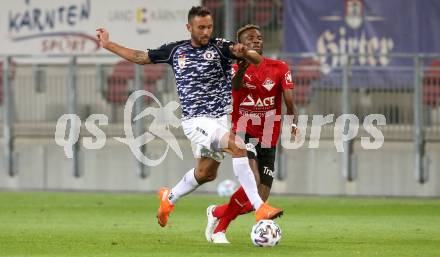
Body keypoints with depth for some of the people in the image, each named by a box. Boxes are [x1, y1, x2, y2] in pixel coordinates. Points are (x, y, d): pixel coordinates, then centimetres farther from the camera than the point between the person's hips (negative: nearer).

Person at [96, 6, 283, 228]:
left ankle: (169, 198, 46)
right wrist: (107, 45, 21)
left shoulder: (220, 47, -3)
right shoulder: (176, 50, 3)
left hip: (219, 118, 3)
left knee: (206, 172, 17)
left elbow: (257, 60, -15)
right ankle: (259, 208, -30)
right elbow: (140, 57, 17)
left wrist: (244, 52, -37)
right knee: (237, 145, -26)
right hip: (196, 120, -3)